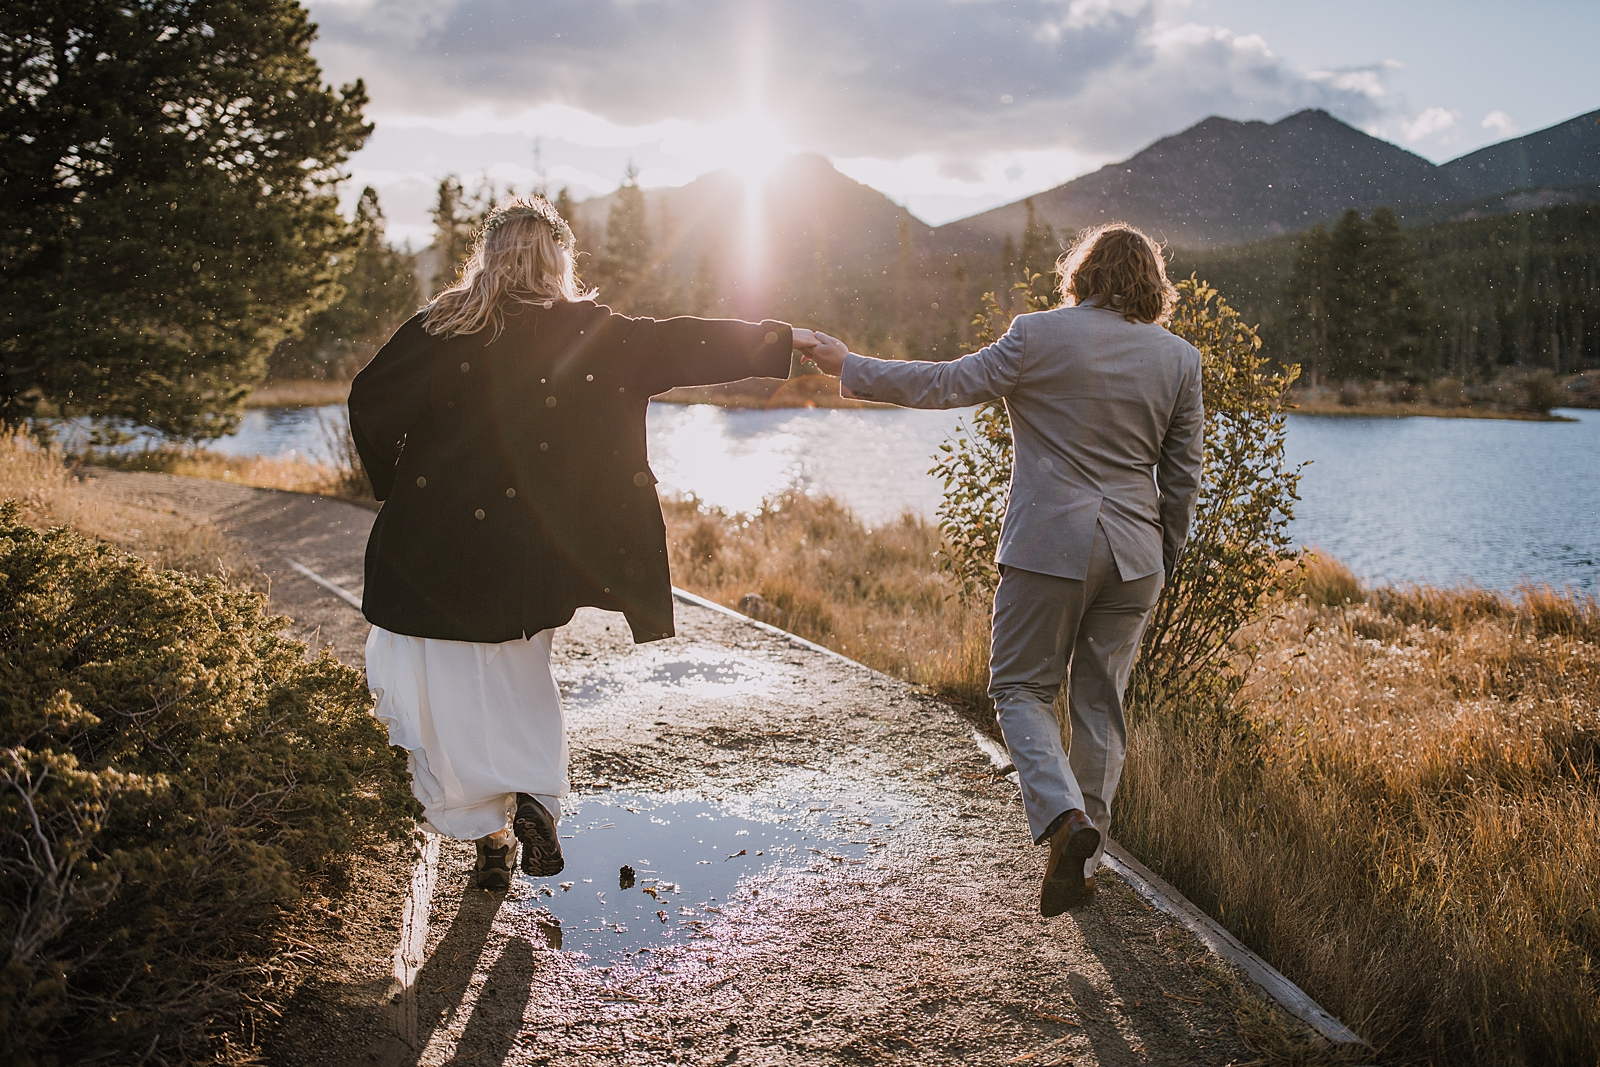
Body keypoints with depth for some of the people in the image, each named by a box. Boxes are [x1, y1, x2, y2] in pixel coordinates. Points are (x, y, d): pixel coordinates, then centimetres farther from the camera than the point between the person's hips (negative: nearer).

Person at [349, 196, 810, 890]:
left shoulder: (440, 329, -3)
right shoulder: (587, 334, -5)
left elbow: (370, 401, -4)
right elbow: (678, 347, -3)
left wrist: (394, 486, 10)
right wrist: (779, 339, 3)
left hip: (439, 544, -1)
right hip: (532, 550, 1)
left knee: (448, 694, 10)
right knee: (521, 677, 23)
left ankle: (490, 837, 13)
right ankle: (536, 797, 8)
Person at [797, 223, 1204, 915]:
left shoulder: (1041, 335, -7)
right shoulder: (1179, 359, 5)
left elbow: (945, 384, -5)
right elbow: (1182, 476, 9)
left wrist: (850, 367, 7)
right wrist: (1163, 558, 20)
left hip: (1048, 546, -4)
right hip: (1133, 557, 4)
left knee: (1021, 687, 9)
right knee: (1101, 703, 13)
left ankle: (1063, 814, -13)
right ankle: (1083, 860, 19)